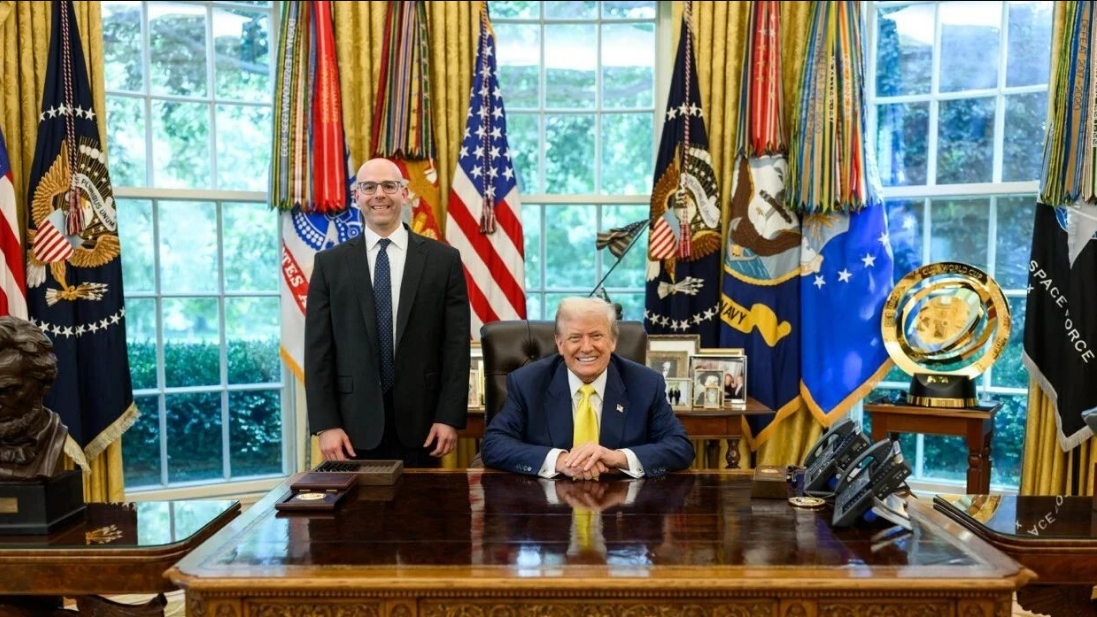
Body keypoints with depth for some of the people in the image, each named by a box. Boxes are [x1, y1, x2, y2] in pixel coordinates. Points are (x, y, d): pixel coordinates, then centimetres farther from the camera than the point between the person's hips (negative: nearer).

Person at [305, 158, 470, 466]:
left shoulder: (444, 259, 2)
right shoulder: (329, 263, 5)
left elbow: (456, 345, 0)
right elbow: (318, 350, 2)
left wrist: (450, 417, -6)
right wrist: (325, 424, -5)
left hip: (420, 421, 0)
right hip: (355, 423, 1)